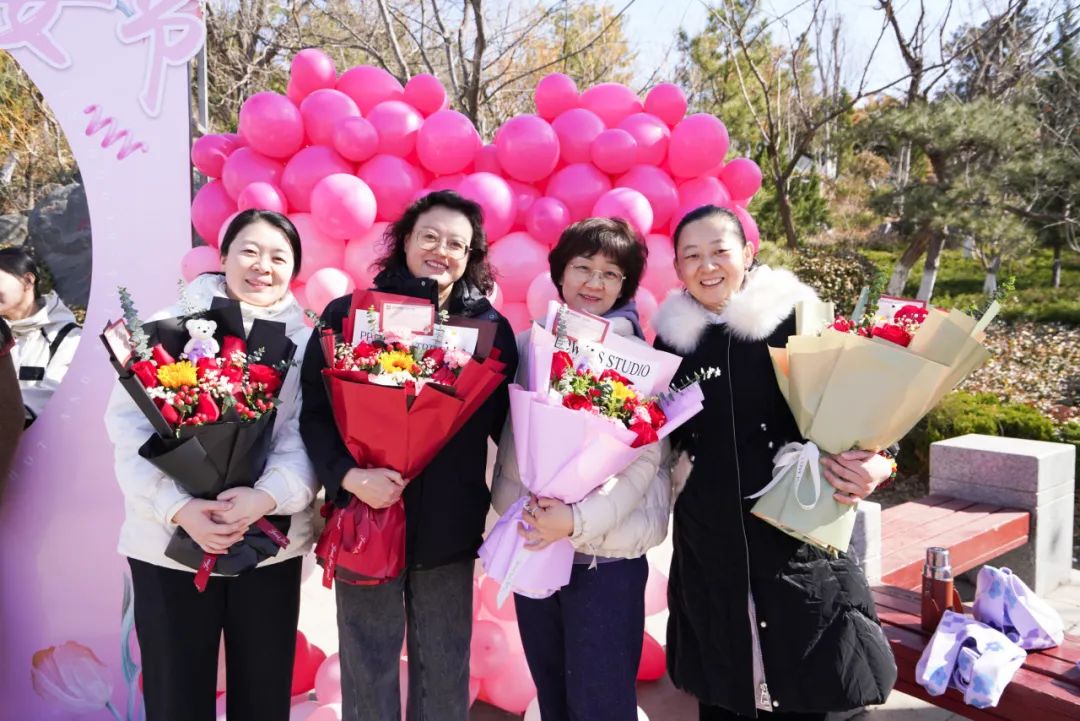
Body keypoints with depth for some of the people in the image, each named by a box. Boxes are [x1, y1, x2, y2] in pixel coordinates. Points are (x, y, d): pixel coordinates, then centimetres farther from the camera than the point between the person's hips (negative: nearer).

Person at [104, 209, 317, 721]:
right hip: (170, 543, -1)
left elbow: (309, 434, -6)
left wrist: (268, 495, -24)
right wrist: (178, 507, -20)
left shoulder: (306, 343, 5)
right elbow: (130, 430, -6)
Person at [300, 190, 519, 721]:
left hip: (450, 526, 2)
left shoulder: (491, 327, 1)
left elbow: (506, 419, 3)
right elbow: (314, 412, -7)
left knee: (445, 673, 15)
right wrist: (349, 476, -20)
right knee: (368, 671, 13)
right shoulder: (349, 313, -4)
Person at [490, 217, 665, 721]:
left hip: (607, 554, -3)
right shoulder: (528, 345, 5)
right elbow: (506, 435, 10)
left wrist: (580, 520, -20)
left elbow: (645, 459, -10)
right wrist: (520, 507, -4)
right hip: (532, 548, 4)